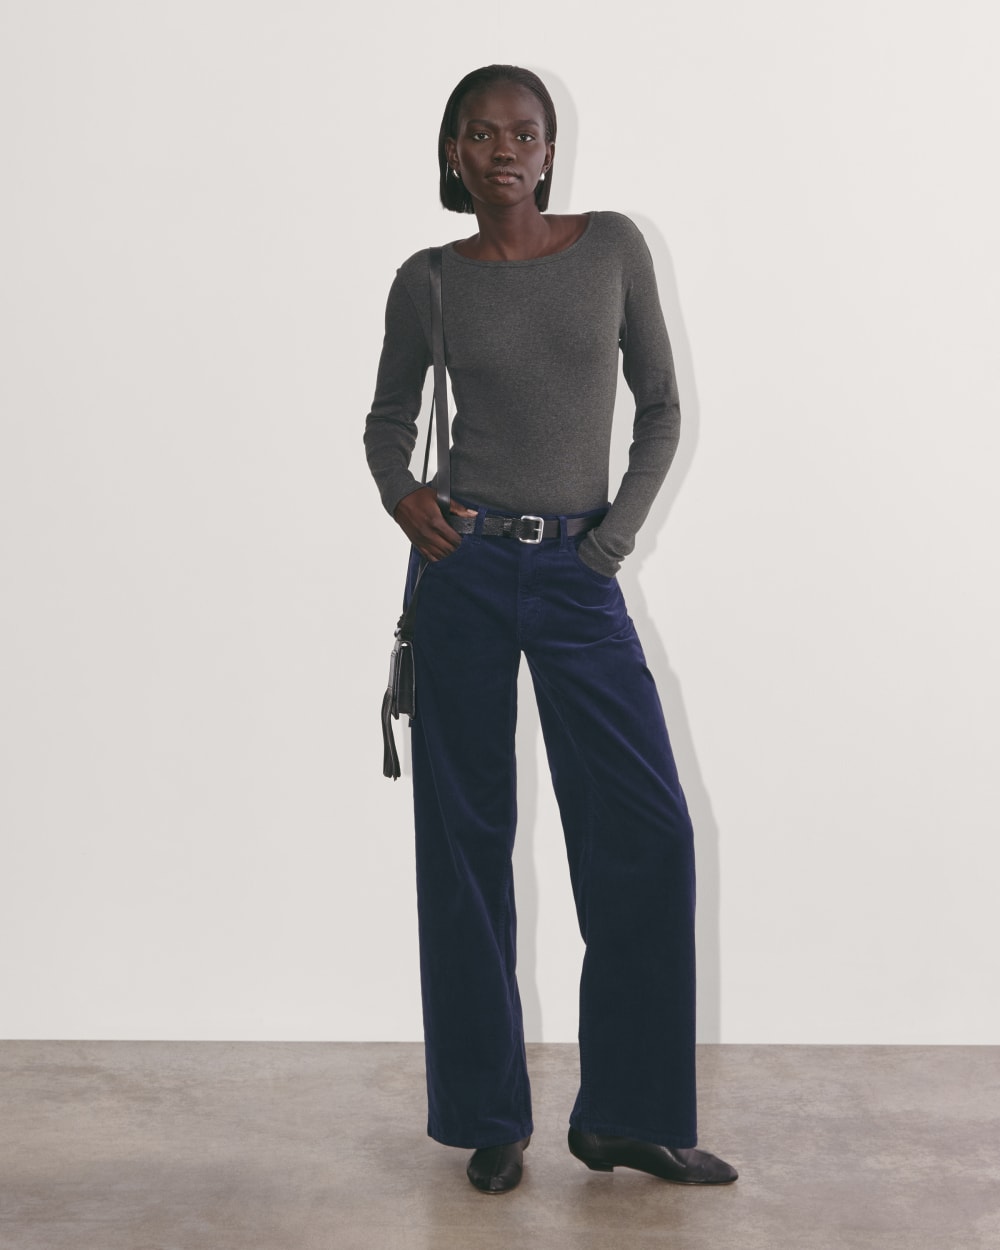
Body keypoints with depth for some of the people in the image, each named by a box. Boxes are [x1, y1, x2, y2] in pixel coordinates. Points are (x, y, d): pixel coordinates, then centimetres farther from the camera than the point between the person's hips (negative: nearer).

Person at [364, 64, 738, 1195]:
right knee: (467, 836, 4)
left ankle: (628, 1115, 11)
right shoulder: (427, 281, 4)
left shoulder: (612, 247, 3)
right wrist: (399, 497, -5)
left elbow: (660, 406, 8)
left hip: (579, 576, 1)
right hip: (466, 564, 0)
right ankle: (491, 1116, 17)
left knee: (648, 829, -4)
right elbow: (388, 415, 15)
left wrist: (618, 532, -3)